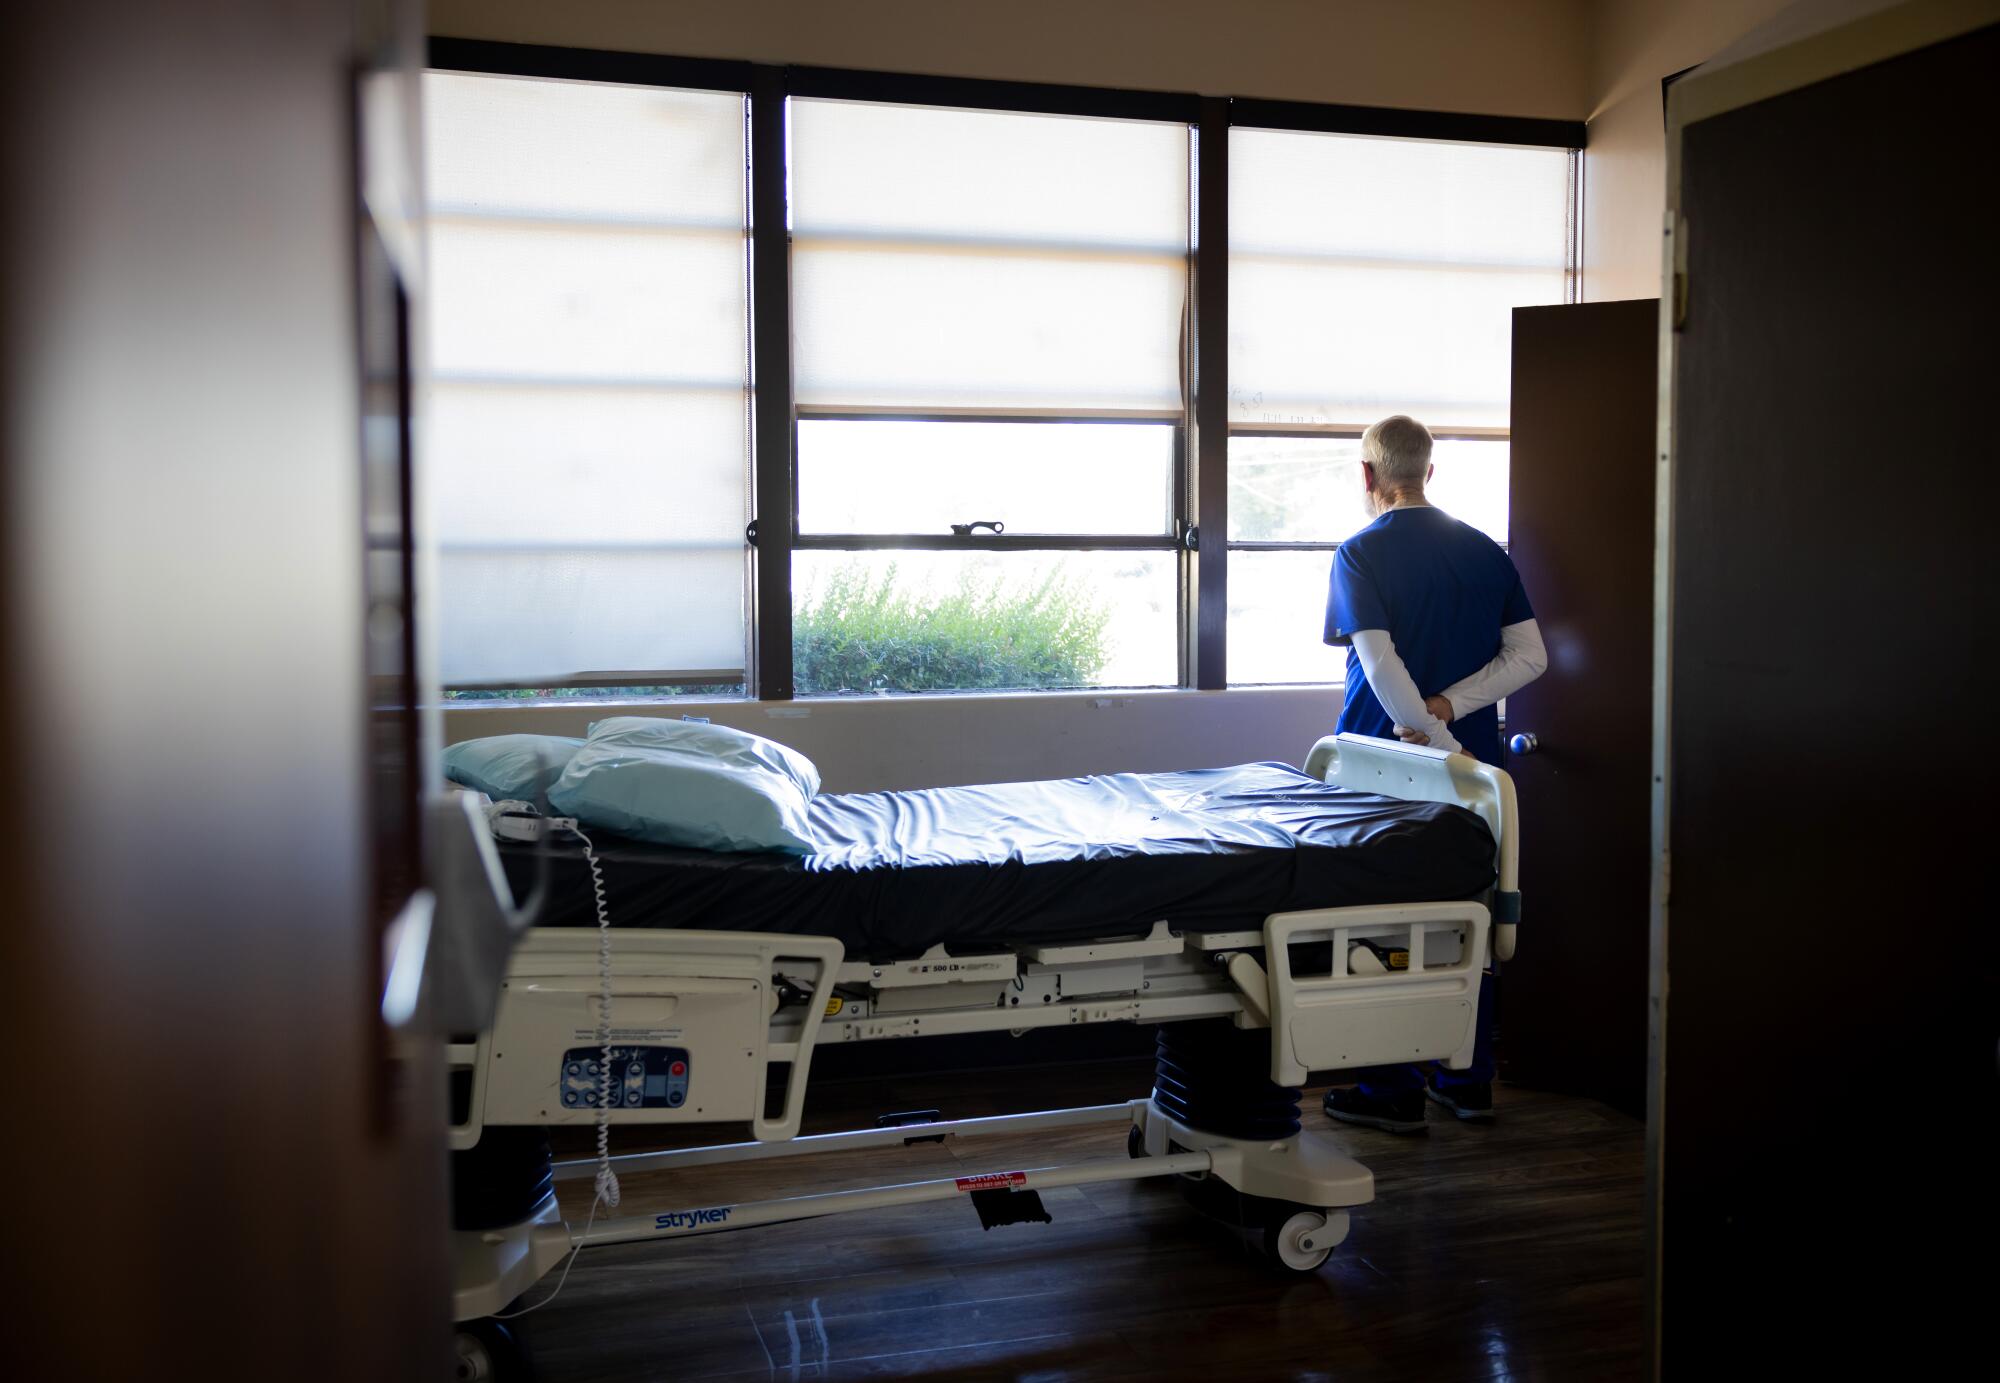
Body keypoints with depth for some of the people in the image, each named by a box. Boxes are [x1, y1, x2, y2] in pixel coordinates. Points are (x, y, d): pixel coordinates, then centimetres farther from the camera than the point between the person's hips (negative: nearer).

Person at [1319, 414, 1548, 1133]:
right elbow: (1530, 656, 1)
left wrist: (1445, 747, -17)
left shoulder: (1362, 554, -9)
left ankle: (1394, 1093, 9)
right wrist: (1450, 707, -7)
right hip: (1474, 764, 5)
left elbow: (1380, 664, -20)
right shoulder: (1485, 551, 7)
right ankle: (1469, 1080, 22)